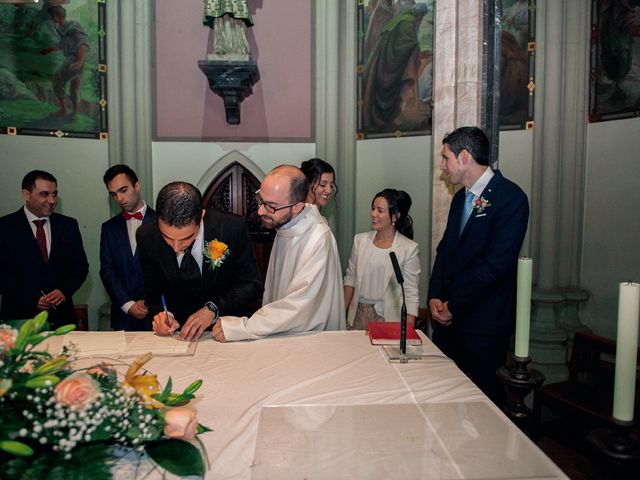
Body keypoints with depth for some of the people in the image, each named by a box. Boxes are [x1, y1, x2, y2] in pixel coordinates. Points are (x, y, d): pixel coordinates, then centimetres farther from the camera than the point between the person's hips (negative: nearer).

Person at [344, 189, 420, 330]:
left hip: (388, 318, -3)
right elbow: (350, 279, 9)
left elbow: (411, 293, -9)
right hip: (358, 315, 3)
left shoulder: (409, 248, -10)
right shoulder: (360, 240, 2)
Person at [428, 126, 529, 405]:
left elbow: (498, 264, -20)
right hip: (449, 318, 7)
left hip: (483, 322, -7)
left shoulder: (510, 198, -13)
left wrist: (454, 306, -13)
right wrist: (435, 297, 0)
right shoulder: (461, 198, 12)